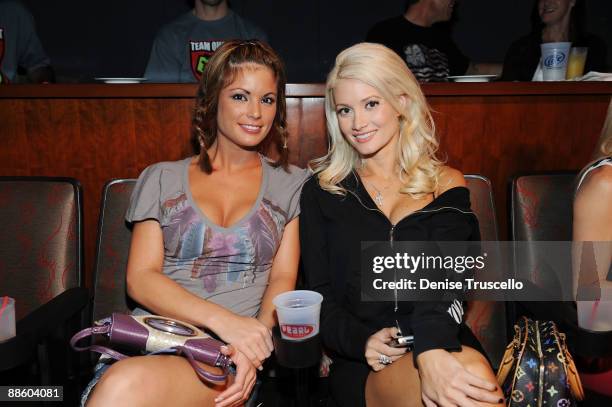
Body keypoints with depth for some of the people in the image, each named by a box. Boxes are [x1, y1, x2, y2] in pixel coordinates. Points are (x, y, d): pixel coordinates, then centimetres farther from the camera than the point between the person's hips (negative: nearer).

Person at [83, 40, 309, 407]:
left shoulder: (291, 184, 13)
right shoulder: (162, 179, 13)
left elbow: (283, 279, 6)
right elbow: (140, 278, 2)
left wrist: (256, 337, -16)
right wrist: (222, 320, -15)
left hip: (237, 362, -1)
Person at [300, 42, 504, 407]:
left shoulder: (447, 185, 9)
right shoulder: (323, 190, 9)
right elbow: (320, 296, 5)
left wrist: (432, 351, -30)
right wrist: (361, 340, -16)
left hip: (443, 347, 2)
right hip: (362, 363, -2)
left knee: (474, 376, -34)